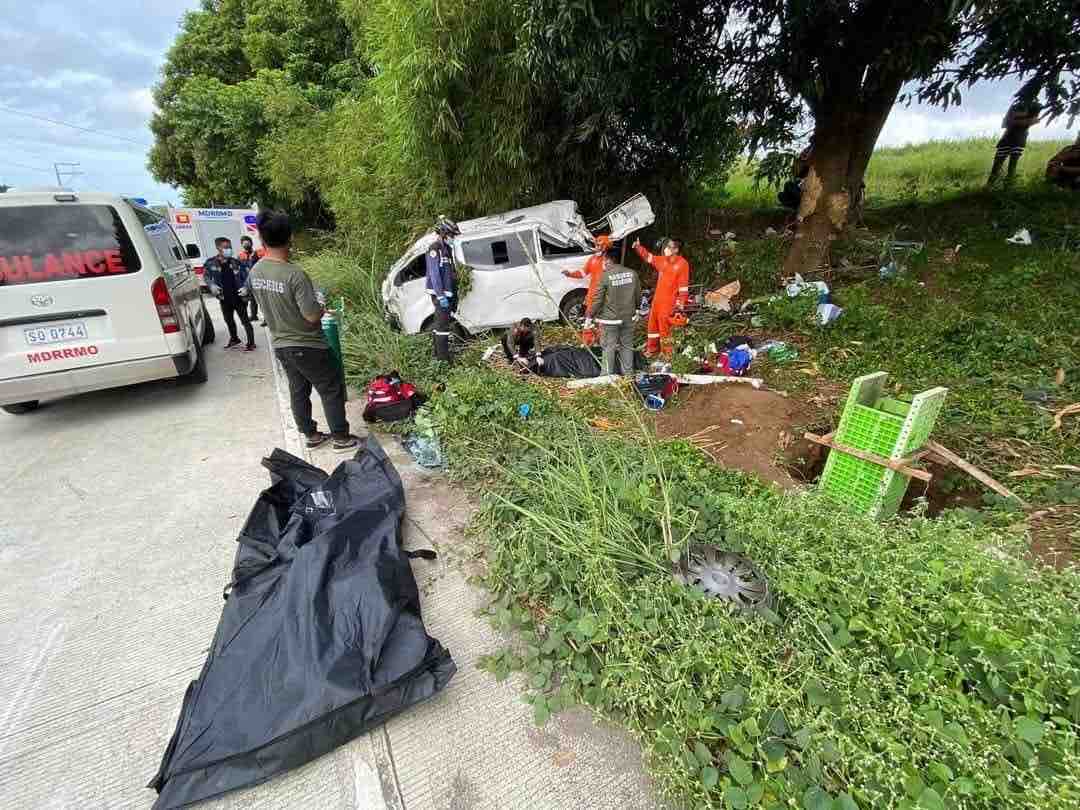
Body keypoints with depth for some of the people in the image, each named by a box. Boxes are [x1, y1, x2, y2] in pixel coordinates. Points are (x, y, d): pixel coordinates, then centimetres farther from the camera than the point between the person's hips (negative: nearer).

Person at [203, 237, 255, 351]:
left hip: (238, 297, -3)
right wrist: (212, 285, -8)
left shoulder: (236, 262, -6)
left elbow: (247, 275, 0)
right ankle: (234, 339, 40)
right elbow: (206, 276, 10)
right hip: (224, 298, 3)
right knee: (228, 320, 20)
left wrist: (245, 287, -16)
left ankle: (251, 343, 8)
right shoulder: (211, 263, -2)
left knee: (245, 320, 1)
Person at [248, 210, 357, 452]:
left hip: (280, 344, 7)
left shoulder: (254, 272, -1)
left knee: (298, 391, 18)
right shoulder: (295, 275, -25)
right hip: (307, 346, -7)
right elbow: (312, 316, -24)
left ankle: (310, 434, 30)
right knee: (332, 389, 6)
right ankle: (341, 438, 13)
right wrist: (321, 307, -2)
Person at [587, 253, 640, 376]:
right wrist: (634, 310, 25)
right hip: (629, 318, 5)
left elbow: (597, 300, -13)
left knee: (608, 347, 6)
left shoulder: (605, 276, -15)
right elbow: (638, 295, 9)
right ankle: (628, 373, 25)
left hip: (610, 319, -5)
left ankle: (608, 375, 12)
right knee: (627, 345, 16)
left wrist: (590, 316, 0)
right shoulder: (632, 273, 0)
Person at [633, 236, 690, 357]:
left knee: (665, 327, -4)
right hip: (657, 299, 8)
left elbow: (684, 285, -13)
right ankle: (651, 350, 29)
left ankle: (667, 355, 8)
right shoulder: (662, 260, 9)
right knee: (653, 323, 14)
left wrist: (680, 304, -17)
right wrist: (639, 247, 9)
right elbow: (648, 257, 24)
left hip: (669, 302, -7)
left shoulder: (682, 263, -11)